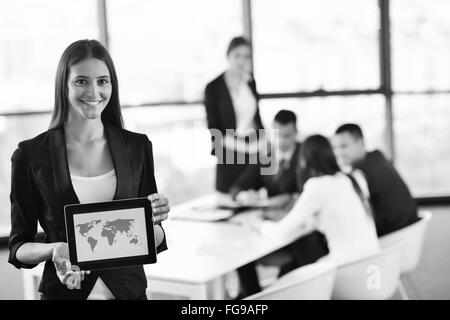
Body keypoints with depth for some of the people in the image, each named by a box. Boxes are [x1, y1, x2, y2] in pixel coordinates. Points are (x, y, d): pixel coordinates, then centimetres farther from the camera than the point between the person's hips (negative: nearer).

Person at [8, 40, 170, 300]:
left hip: (129, 290, 2)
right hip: (64, 292, -2)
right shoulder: (31, 155, -9)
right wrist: (54, 249, -21)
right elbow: (18, 247, -3)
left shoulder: (137, 147, -3)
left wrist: (153, 221, -17)